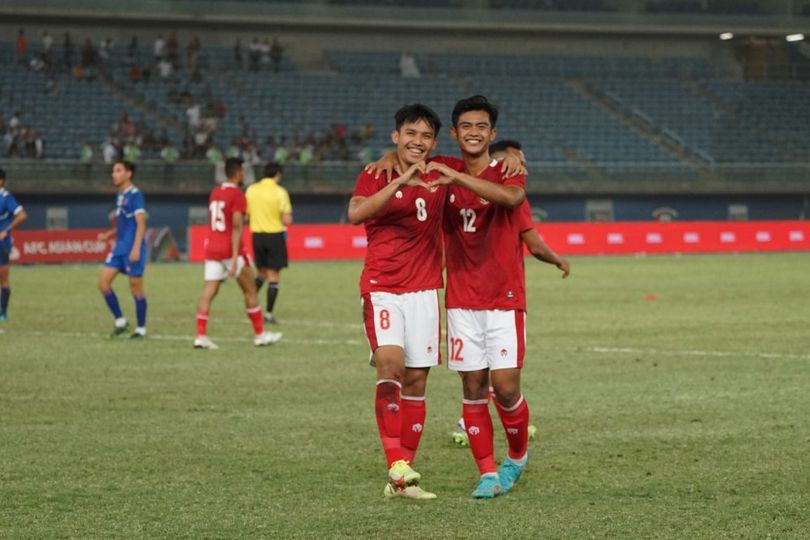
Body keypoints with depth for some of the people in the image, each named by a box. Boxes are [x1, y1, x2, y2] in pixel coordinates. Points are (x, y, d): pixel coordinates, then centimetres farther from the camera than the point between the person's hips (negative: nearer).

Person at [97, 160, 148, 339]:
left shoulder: (135, 195, -10)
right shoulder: (120, 196, 15)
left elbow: (141, 224, -15)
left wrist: (136, 248, -23)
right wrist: (108, 235, 9)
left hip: (132, 250, -9)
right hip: (119, 248, 9)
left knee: (136, 288, -2)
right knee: (103, 282, 1)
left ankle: (141, 329, 9)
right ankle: (120, 321, 10)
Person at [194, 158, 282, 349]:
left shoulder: (215, 192, 13)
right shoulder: (237, 195, -11)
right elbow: (236, 227, -18)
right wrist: (235, 258, -23)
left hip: (212, 247, 6)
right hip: (230, 249, -6)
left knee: (208, 291, 0)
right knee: (250, 291, 7)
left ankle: (201, 336, -11)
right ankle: (259, 334, 14)